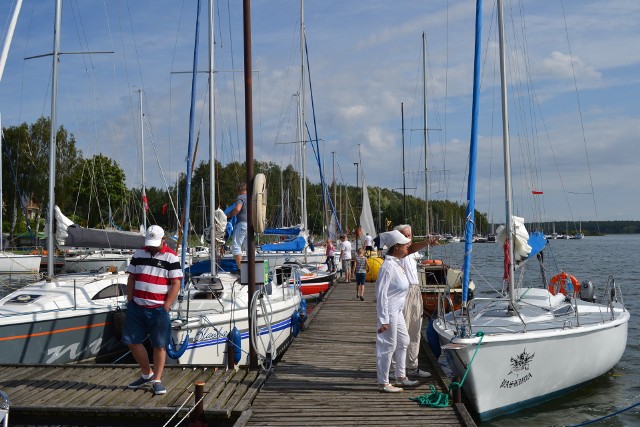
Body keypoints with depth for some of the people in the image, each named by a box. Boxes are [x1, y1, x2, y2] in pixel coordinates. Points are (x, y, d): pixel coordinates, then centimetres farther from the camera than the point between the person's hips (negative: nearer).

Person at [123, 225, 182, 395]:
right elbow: (131, 279, 13)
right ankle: (147, 374, 24)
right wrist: (130, 302, 6)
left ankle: (157, 380, 11)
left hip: (159, 309, -4)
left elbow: (176, 284, -7)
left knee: (159, 345, 0)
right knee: (132, 341, 6)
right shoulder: (138, 254, 9)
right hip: (136, 307, 4)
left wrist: (166, 307, -11)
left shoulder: (171, 257, -5)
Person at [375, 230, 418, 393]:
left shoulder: (397, 263, 6)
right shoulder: (388, 266, -22)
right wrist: (384, 319, -23)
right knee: (388, 346, -2)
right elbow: (381, 293, -23)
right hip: (389, 311, -11)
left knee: (403, 341, 20)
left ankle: (400, 377, 33)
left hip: (397, 311, 11)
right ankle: (383, 383, 9)